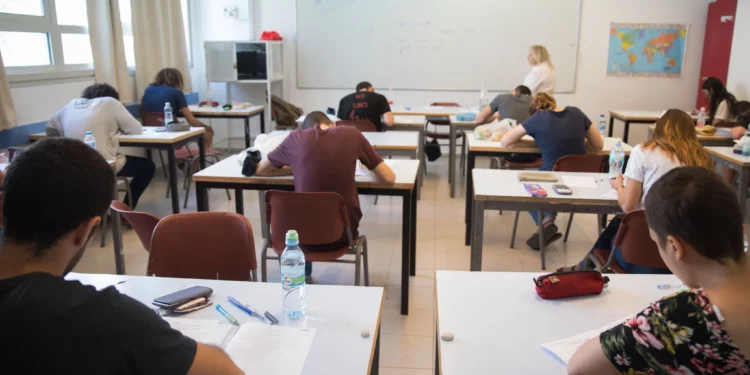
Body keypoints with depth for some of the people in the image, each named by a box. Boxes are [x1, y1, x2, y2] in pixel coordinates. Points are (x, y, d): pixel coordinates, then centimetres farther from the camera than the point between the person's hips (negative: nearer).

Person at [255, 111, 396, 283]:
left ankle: (303, 275, 45)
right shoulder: (352, 134, -3)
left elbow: (259, 170, 12)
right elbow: (389, 178, 1)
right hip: (344, 232, 0)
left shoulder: (296, 138, -2)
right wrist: (368, 166, 20)